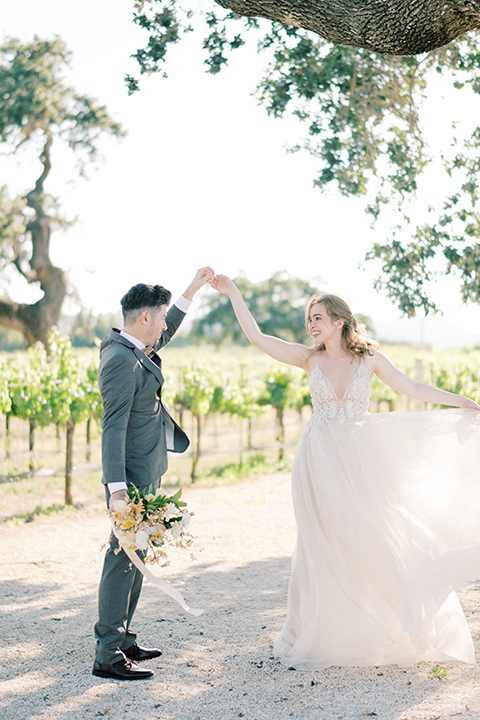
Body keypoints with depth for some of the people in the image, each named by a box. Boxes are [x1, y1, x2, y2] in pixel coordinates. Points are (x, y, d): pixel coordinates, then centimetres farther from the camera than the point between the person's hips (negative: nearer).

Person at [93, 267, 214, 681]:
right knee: (124, 557, -7)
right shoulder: (121, 360, -19)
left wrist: (192, 291, 34)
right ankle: (108, 655, -2)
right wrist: (117, 487, -29)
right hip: (133, 475, -11)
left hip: (146, 474, 11)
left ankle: (122, 639, 26)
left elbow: (162, 337, 33)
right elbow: (113, 425, -24)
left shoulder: (135, 349, 10)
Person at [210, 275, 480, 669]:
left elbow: (413, 388, 2)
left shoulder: (369, 358, 0)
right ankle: (320, 634, 15)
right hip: (320, 460, 1)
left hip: (360, 459, -1)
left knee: (372, 539, 1)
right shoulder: (310, 358, 3)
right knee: (323, 545, 4)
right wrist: (233, 294, -3)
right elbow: (257, 337, 0)